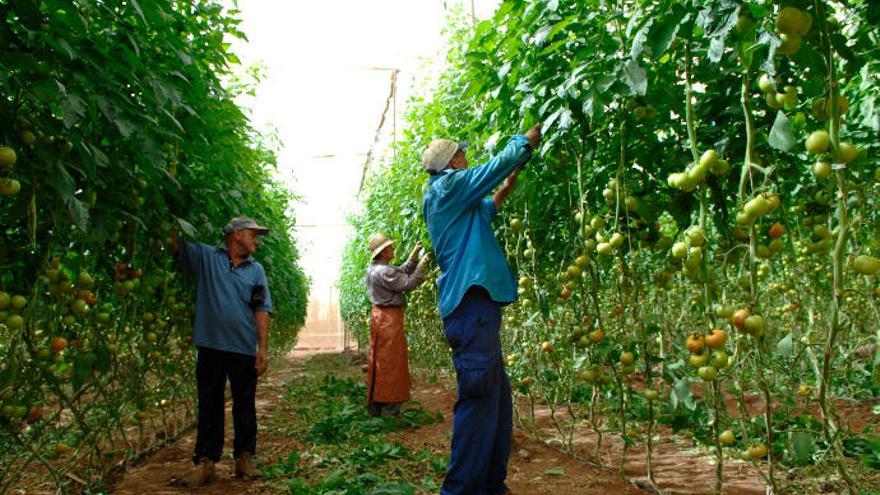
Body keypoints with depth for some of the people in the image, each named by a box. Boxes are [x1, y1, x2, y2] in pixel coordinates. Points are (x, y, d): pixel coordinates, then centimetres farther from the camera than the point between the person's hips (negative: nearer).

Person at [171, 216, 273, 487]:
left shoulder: (256, 270, 9)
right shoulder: (205, 256, 3)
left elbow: (262, 311, 4)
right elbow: (176, 244, -7)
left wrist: (263, 348, -2)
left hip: (245, 349, 2)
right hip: (211, 346, -2)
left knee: (245, 406, 9)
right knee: (209, 406, 7)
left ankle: (244, 459, 20)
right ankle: (205, 461, 14)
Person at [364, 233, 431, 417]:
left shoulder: (373, 269, 11)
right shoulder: (383, 272, -19)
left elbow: (401, 271, 16)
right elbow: (407, 284, -17)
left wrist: (414, 255, 13)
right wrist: (422, 265, -9)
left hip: (379, 315, 10)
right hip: (389, 318, -10)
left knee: (379, 361, 13)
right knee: (391, 362, -5)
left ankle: (375, 407, 19)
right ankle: (390, 410, -2)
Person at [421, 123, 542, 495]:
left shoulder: (445, 199, 23)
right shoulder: (449, 186, -4)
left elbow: (487, 208, 40)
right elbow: (503, 160, -2)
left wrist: (510, 184, 33)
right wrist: (530, 137, 15)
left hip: (474, 305, 10)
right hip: (471, 302, -10)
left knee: (496, 397, 13)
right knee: (478, 398, -11)